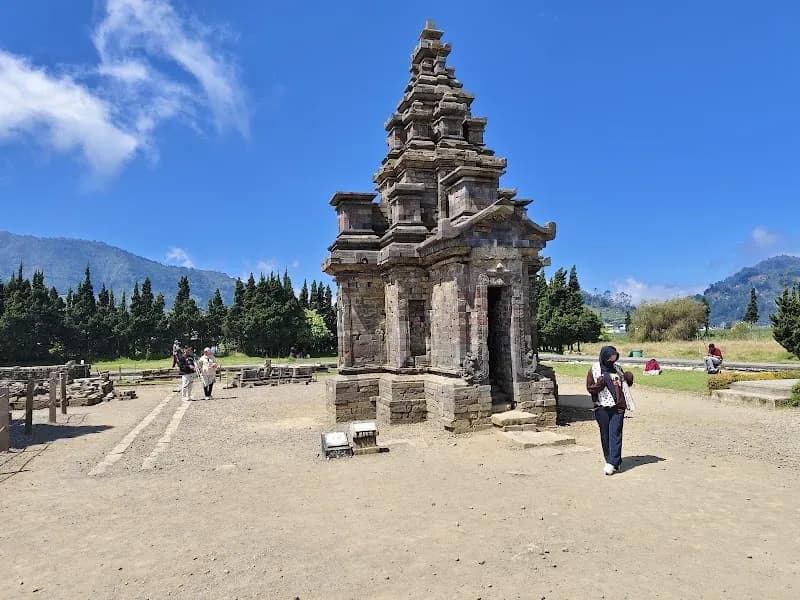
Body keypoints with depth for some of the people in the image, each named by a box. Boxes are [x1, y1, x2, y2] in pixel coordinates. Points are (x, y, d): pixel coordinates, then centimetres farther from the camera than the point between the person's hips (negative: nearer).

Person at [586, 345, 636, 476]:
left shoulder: (617, 369, 13)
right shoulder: (594, 370, 1)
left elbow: (625, 385, 25)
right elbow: (590, 388, -2)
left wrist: (629, 379, 4)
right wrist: (600, 384, -20)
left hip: (618, 407, 1)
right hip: (602, 408, -1)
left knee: (615, 434, -7)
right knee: (605, 435, 6)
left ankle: (612, 463, -9)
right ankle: (615, 461, 21)